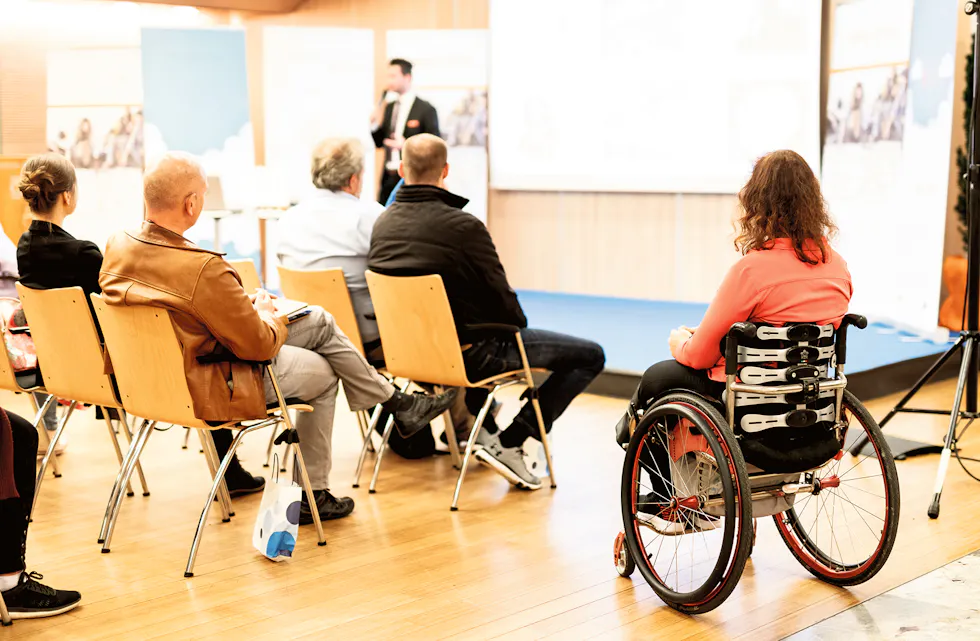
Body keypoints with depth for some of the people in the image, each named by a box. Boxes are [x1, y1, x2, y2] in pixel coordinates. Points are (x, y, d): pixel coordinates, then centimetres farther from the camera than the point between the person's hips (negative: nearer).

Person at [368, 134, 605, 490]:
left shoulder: (381, 224, -3)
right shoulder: (463, 226, -23)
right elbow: (500, 297, -15)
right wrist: (519, 324, 9)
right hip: (468, 353, -8)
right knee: (590, 356, -2)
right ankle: (508, 442, -3)